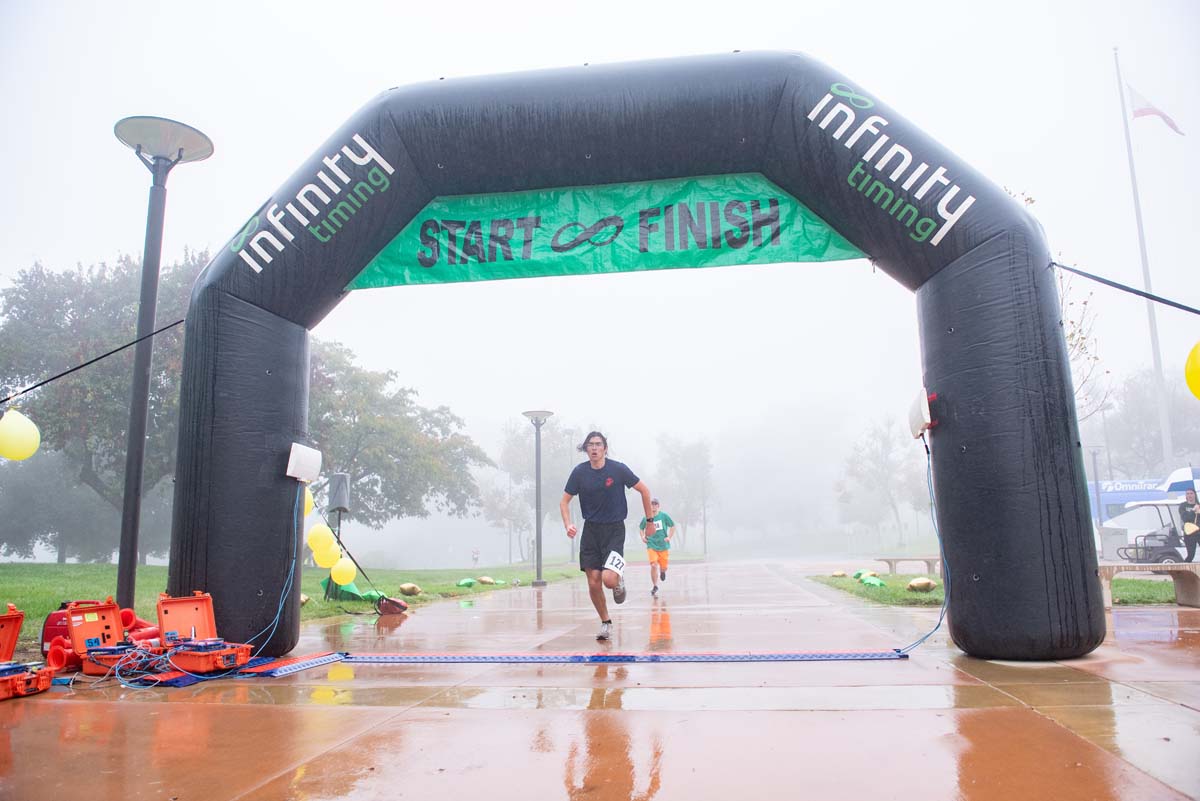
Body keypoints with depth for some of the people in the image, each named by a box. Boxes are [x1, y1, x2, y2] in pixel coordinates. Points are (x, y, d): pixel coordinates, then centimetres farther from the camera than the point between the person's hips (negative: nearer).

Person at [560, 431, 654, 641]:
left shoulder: (618, 469, -10)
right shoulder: (579, 472, -4)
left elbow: (644, 490, 0)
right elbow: (564, 501, 4)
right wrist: (568, 525, -13)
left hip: (615, 529, -3)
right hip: (591, 529, 3)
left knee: (609, 579, -20)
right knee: (593, 583, 1)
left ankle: (619, 579, 18)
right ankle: (605, 622, 24)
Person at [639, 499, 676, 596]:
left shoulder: (664, 516, -6)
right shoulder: (646, 518, -3)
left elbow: (672, 526, 4)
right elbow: (641, 528, 14)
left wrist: (669, 537, -8)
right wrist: (643, 537, -3)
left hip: (663, 545, 1)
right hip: (651, 546, 0)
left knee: (663, 567, 7)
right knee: (653, 565, -16)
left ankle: (662, 571, 47)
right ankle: (655, 586, 1)